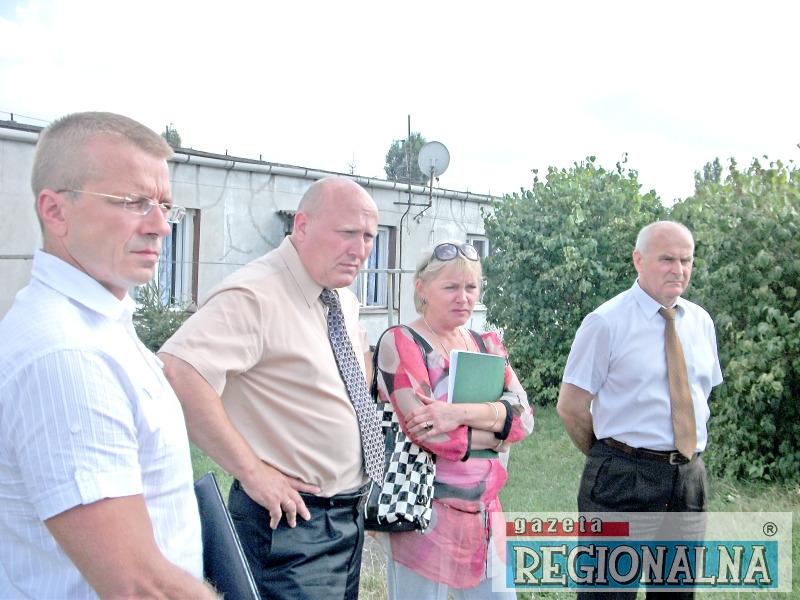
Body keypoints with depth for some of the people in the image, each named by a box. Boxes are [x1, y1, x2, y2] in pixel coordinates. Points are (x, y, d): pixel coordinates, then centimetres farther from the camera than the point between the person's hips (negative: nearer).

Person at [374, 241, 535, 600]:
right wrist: (498, 432, -7)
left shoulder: (487, 346, 9)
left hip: (484, 512, 6)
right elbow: (428, 432, -21)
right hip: (424, 514, -6)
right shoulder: (400, 342, -10)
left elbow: (524, 416, -5)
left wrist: (461, 413, -22)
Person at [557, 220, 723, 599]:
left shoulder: (701, 322, 7)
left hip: (689, 479, 6)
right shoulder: (606, 322, -11)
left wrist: (682, 459, 10)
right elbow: (570, 407, -9)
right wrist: (610, 457, 0)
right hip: (621, 482, -5)